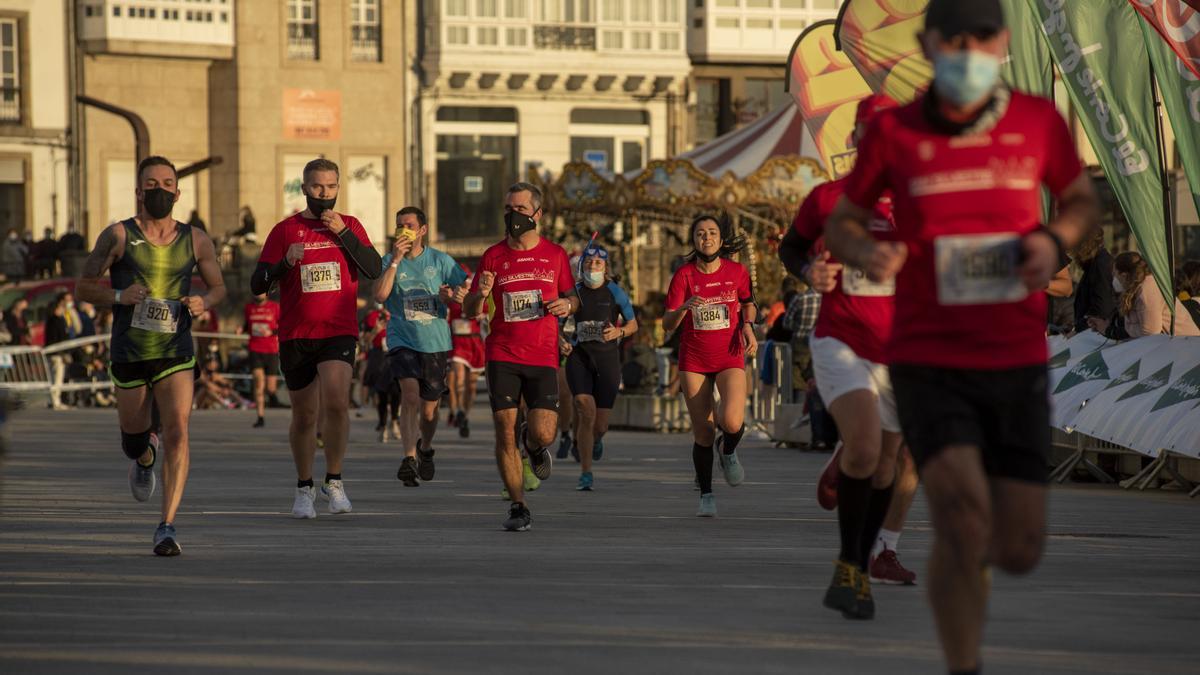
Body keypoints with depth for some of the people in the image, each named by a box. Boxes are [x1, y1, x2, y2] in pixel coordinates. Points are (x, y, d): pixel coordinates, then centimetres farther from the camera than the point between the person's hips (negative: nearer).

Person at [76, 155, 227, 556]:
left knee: (177, 431, -19)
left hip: (176, 353, 0)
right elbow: (83, 287, 1)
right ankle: (146, 458, 55)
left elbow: (218, 287, 17)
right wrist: (118, 296, -18)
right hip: (128, 354, 0)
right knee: (134, 437, 14)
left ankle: (168, 526, -21)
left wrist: (204, 303, -6)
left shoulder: (195, 241, 4)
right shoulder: (118, 236, -2)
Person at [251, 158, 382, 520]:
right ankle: (304, 489, 26)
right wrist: (285, 263, -18)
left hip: (339, 332, -1)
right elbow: (257, 285, 1)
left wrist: (343, 233, -14)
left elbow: (373, 269, -6)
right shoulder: (285, 230, 5)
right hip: (295, 336, 1)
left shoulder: (350, 226, 8)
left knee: (336, 401, -22)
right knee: (304, 415, 9)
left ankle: (334, 480, -8)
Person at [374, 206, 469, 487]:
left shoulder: (440, 260, 3)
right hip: (402, 340, -1)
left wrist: (451, 296, -17)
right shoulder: (389, 261, 2)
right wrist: (395, 261, -15)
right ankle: (409, 458, -28)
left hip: (436, 341, 1)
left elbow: (465, 291, 5)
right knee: (410, 395, -24)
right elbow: (380, 295, -12)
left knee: (429, 409, 8)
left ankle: (425, 449, 38)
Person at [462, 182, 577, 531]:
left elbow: (571, 296, 20)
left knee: (543, 434, -11)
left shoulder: (555, 254, 6)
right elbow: (469, 311, 9)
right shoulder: (493, 256, 5)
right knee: (505, 432, -6)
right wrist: (480, 294, -14)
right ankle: (518, 507, 6)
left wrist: (568, 304, -4)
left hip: (543, 357, 0)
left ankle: (533, 445, 28)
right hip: (502, 356, 0)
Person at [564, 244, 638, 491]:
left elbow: (633, 324, 8)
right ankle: (585, 473, -12)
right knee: (585, 411, -19)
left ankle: (596, 440, 44)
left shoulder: (615, 292, 1)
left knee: (599, 424, 3)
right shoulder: (574, 292, 3)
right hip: (579, 357, 0)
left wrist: (618, 332, -13)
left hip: (608, 358, 0)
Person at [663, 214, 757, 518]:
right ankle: (706, 495, 16)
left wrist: (748, 327, -2)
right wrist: (684, 308, -27)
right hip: (694, 361, 0)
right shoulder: (684, 275, -4)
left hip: (730, 358, 0)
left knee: (731, 422, -21)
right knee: (703, 432, 0)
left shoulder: (737, 272, -1)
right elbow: (668, 324, -6)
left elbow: (748, 303, 18)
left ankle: (728, 450, 15)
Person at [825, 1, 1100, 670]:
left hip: (1016, 362, 2)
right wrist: (866, 252, -15)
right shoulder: (892, 131, -2)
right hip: (927, 359, -2)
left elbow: (1083, 198, 17)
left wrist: (1054, 239, -6)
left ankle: (969, 551, 41)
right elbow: (843, 222, 9)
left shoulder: (1039, 121, 1)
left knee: (1020, 551, 3)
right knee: (963, 518, -21)